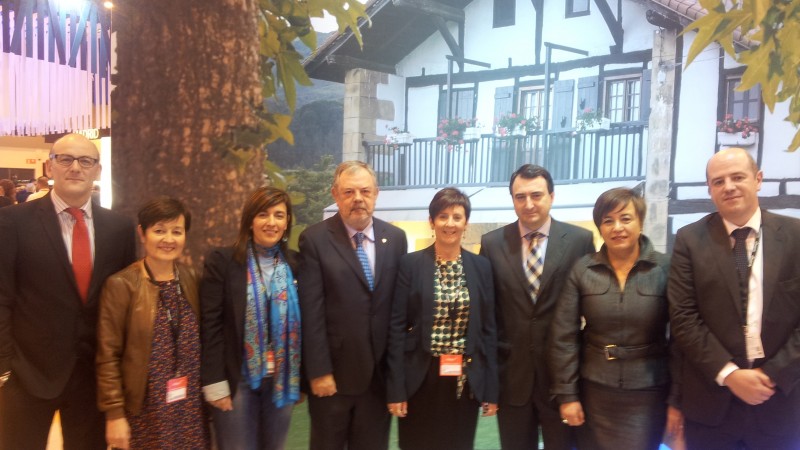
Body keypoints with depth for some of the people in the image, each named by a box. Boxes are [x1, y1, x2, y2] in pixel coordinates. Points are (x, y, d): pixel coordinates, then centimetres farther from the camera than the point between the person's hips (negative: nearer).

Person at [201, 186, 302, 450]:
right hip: (237, 380, -3)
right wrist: (215, 382, -11)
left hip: (282, 380, 3)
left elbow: (302, 323, 7)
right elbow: (211, 326, -8)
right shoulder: (222, 261, -6)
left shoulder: (296, 264, 3)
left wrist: (301, 380, 7)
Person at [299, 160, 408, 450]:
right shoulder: (315, 239, -7)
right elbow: (311, 313, -11)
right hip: (333, 372, -3)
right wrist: (319, 371, -13)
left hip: (381, 372, 3)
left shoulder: (395, 238, 3)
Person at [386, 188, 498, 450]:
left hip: (465, 381, 2)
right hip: (421, 379, -2)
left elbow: (488, 328, 6)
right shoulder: (410, 264, -3)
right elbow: (397, 327, -4)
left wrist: (491, 388, 4)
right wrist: (396, 388, -8)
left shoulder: (481, 266, 4)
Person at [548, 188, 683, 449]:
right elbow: (563, 337, -2)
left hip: (648, 394, -1)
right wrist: (567, 394, -4)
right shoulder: (582, 270, -3)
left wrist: (677, 399, -5)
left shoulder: (665, 269, -5)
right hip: (594, 392, 1)